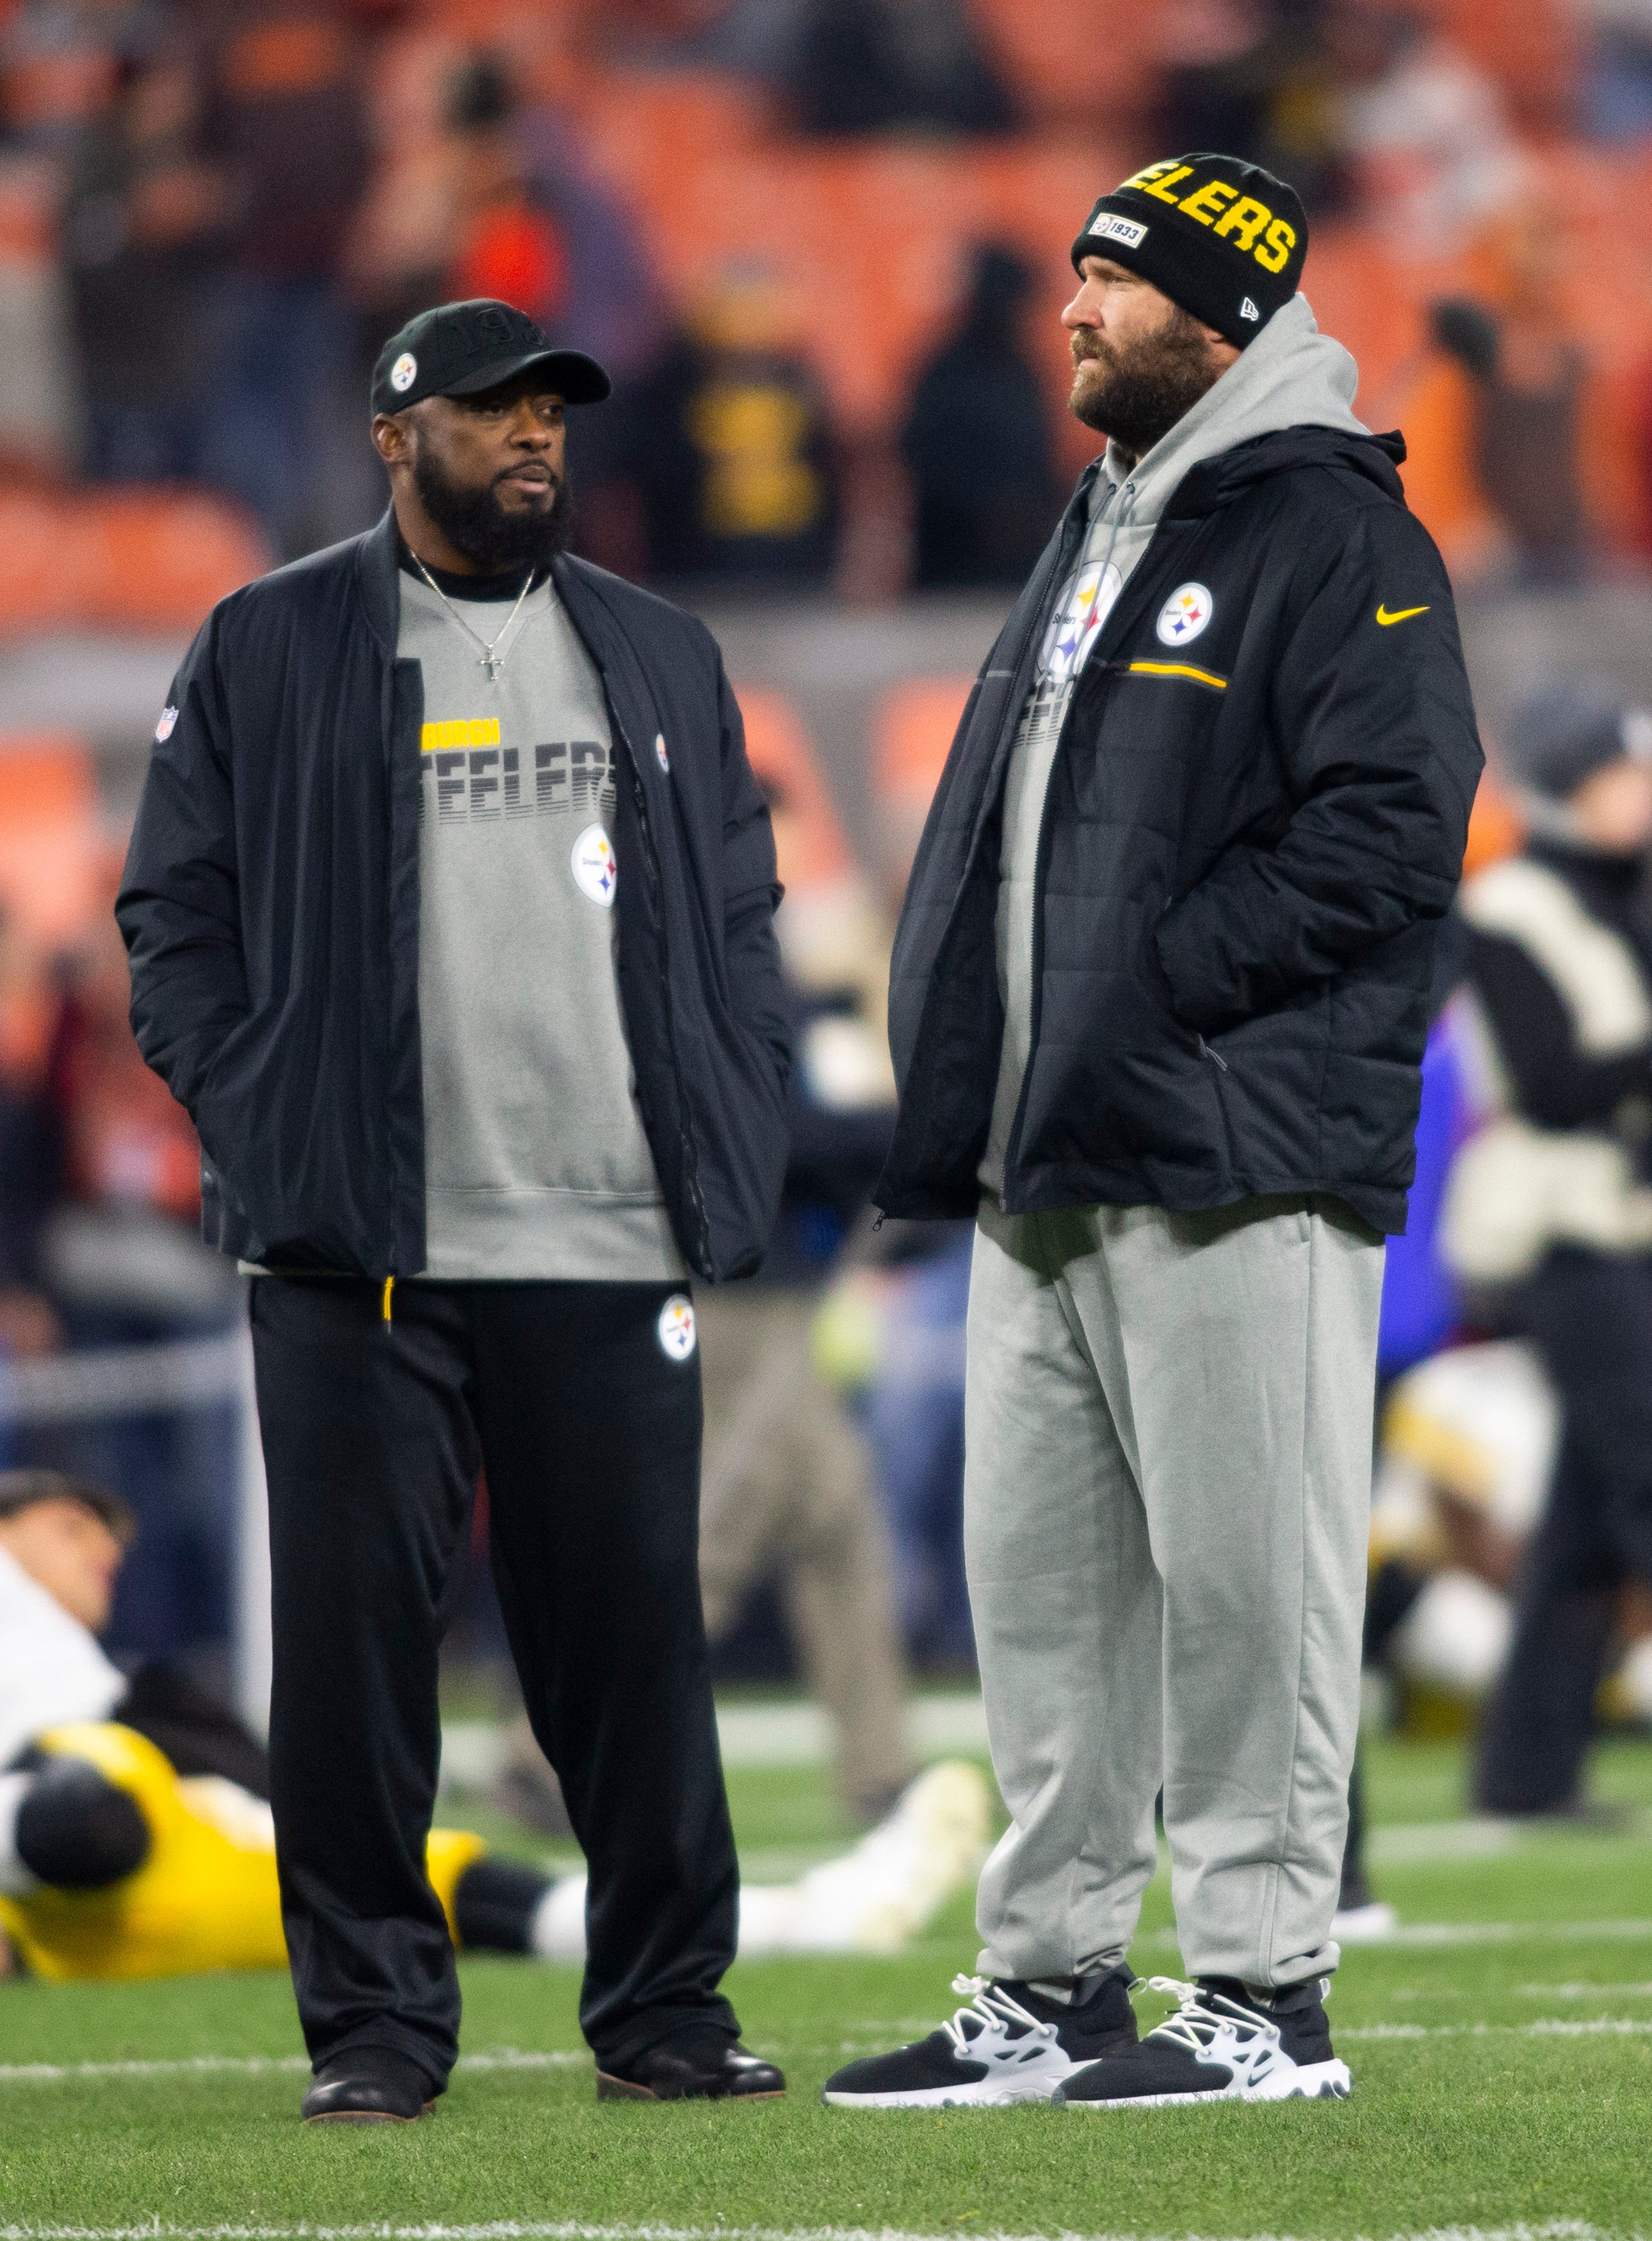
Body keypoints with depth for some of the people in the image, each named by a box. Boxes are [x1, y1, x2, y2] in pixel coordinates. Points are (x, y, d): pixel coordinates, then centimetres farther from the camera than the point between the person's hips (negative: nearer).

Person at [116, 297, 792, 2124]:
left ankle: (665, 2007, 10)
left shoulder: (664, 660, 17)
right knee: (355, 1624, -3)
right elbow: (175, 912, 6)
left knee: (633, 1628, 1)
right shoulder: (264, 651, 8)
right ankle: (374, 2020, 4)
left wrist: (734, 1166, 6)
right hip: (353, 1250, -2)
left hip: (611, 1248, 2)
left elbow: (738, 928, 18)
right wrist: (259, 1128, -6)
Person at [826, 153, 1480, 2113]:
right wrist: (962, 1077, 10)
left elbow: (1388, 838, -17)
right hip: (1047, 1174, 9)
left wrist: (1160, 980, -18)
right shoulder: (1094, 539, 21)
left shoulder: (1334, 536, -8)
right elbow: (998, 838, 25)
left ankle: (1265, 1994, -1)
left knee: (1240, 1576, -6)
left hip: (1234, 1162, -9)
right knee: (1041, 1577, 10)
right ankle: (1050, 1987, 17)